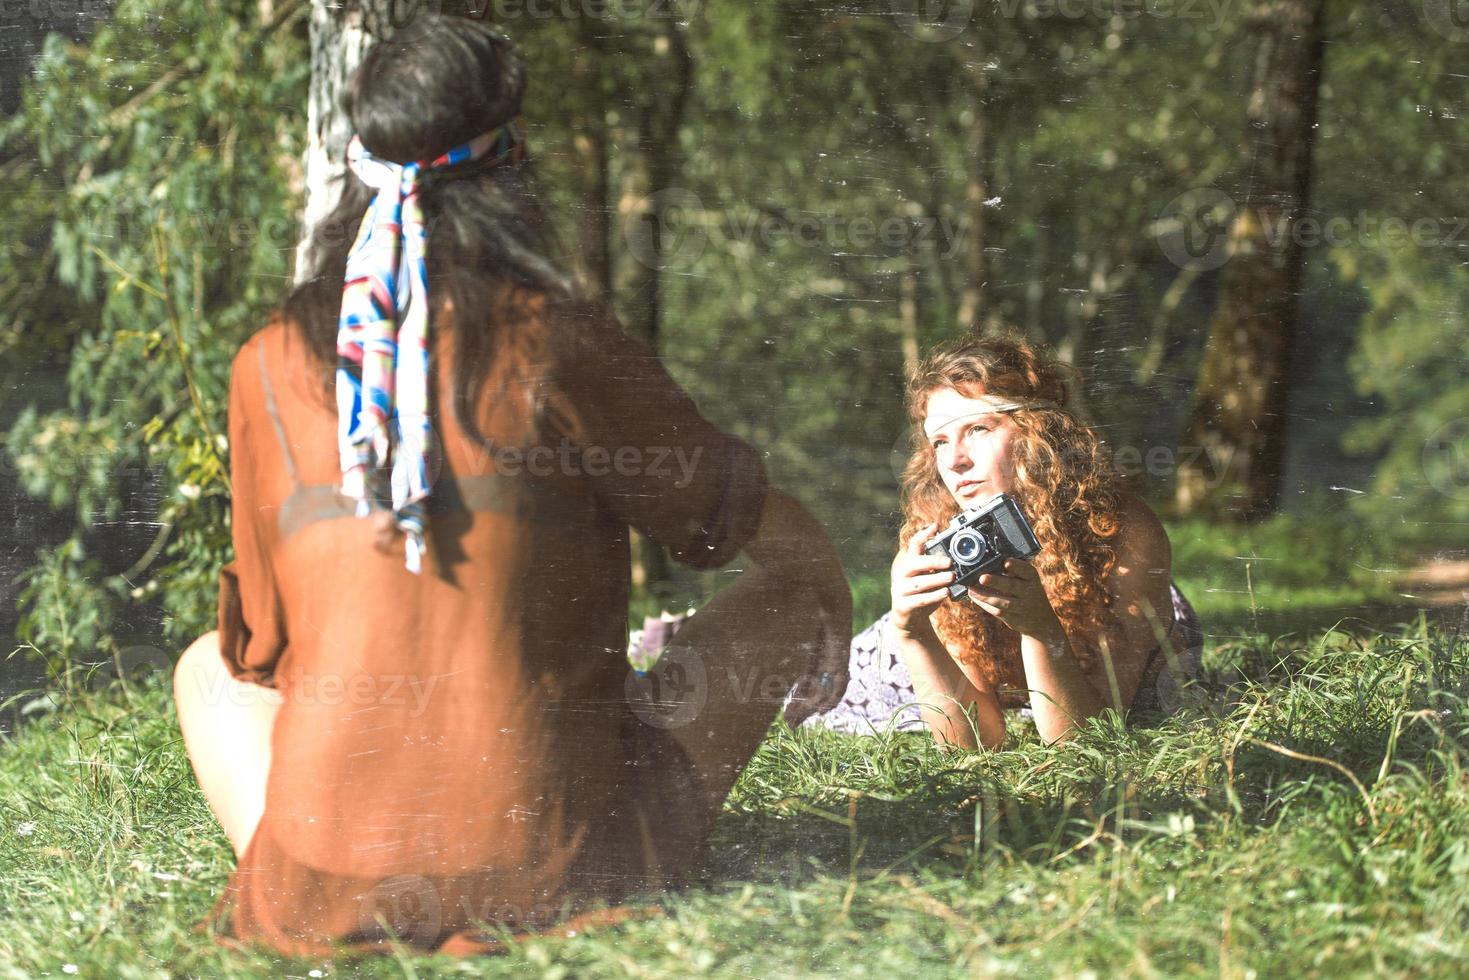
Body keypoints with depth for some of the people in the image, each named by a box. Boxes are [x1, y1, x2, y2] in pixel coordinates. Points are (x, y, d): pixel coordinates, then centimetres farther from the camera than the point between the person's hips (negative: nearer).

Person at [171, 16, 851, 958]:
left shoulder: (268, 367, 0)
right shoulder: (562, 346, -8)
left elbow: (262, 646, 10)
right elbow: (753, 519, 7)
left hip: (321, 898, 2)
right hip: (547, 872, -2)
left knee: (209, 666, 34)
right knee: (796, 590, 19)